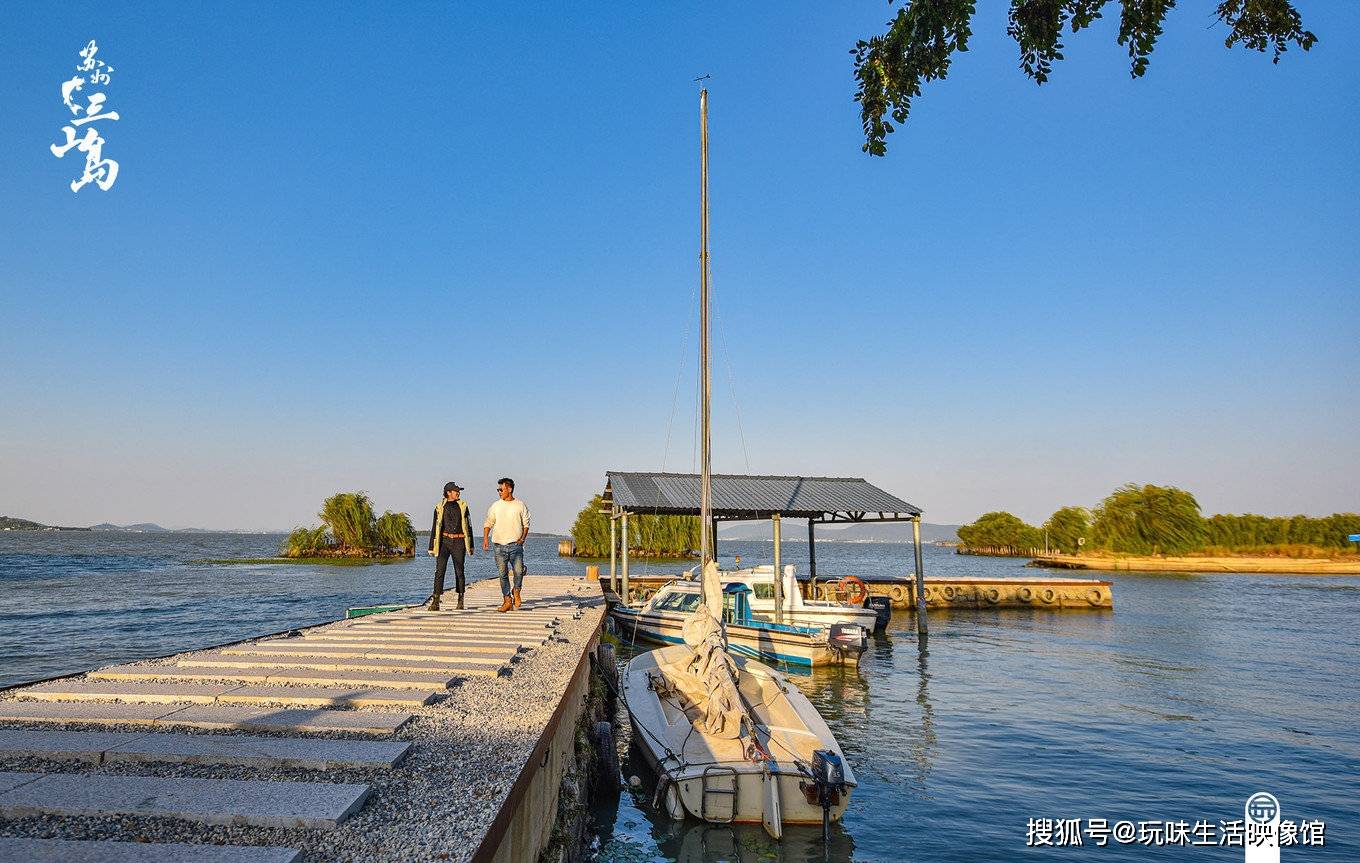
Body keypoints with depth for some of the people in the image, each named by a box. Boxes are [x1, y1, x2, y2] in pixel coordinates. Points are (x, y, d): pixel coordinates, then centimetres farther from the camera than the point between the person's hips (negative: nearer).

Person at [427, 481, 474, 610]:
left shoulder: (463, 506, 9)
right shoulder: (440, 507, 5)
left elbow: (468, 526, 13)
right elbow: (435, 527, 9)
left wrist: (470, 545, 11)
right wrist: (432, 547, 6)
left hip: (458, 542, 1)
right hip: (444, 540, -1)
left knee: (459, 571, 5)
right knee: (439, 570, -8)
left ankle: (460, 600, 15)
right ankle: (435, 602, -10)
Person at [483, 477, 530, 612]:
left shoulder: (520, 505, 4)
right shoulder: (496, 506, 8)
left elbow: (526, 524, 9)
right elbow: (488, 523, 12)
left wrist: (522, 538, -4)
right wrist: (485, 538, -1)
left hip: (515, 545, -2)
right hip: (499, 545, 2)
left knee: (519, 571, -15)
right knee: (503, 574, 3)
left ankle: (516, 591, 13)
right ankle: (507, 600, 13)